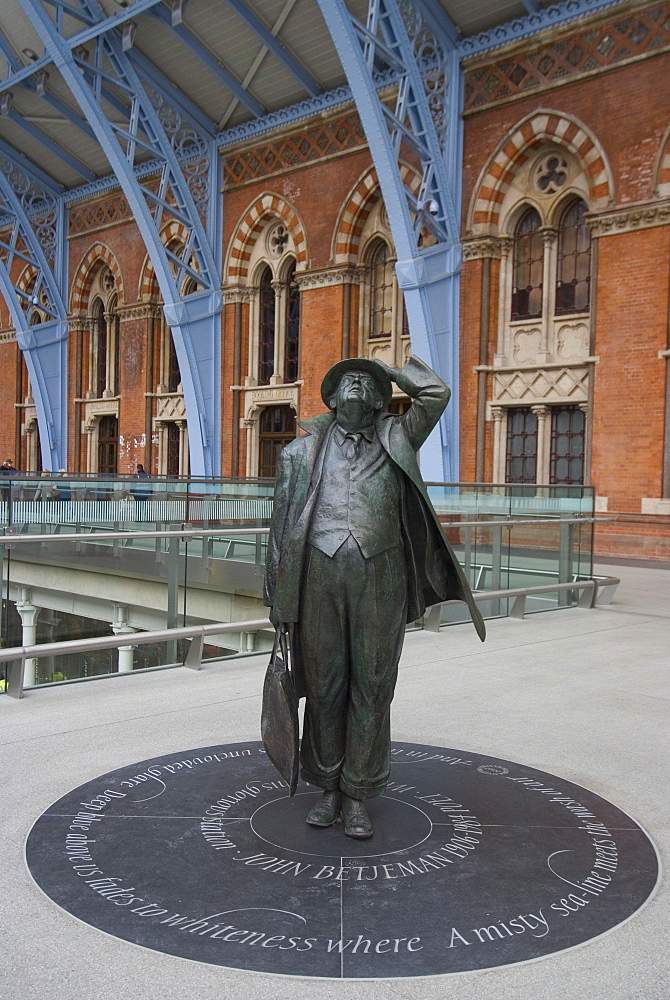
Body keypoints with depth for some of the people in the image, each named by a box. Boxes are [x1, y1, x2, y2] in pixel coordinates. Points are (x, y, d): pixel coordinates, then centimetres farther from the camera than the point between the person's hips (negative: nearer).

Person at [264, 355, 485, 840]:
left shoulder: (395, 440, 12)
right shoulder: (304, 450, 10)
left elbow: (437, 394, 1)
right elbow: (283, 526, 10)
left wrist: (389, 368, 16)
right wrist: (277, 597, 6)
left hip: (380, 581, 0)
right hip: (320, 578, 0)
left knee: (371, 687, 5)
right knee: (324, 686, 8)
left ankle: (358, 795, 18)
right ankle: (328, 788, 24)